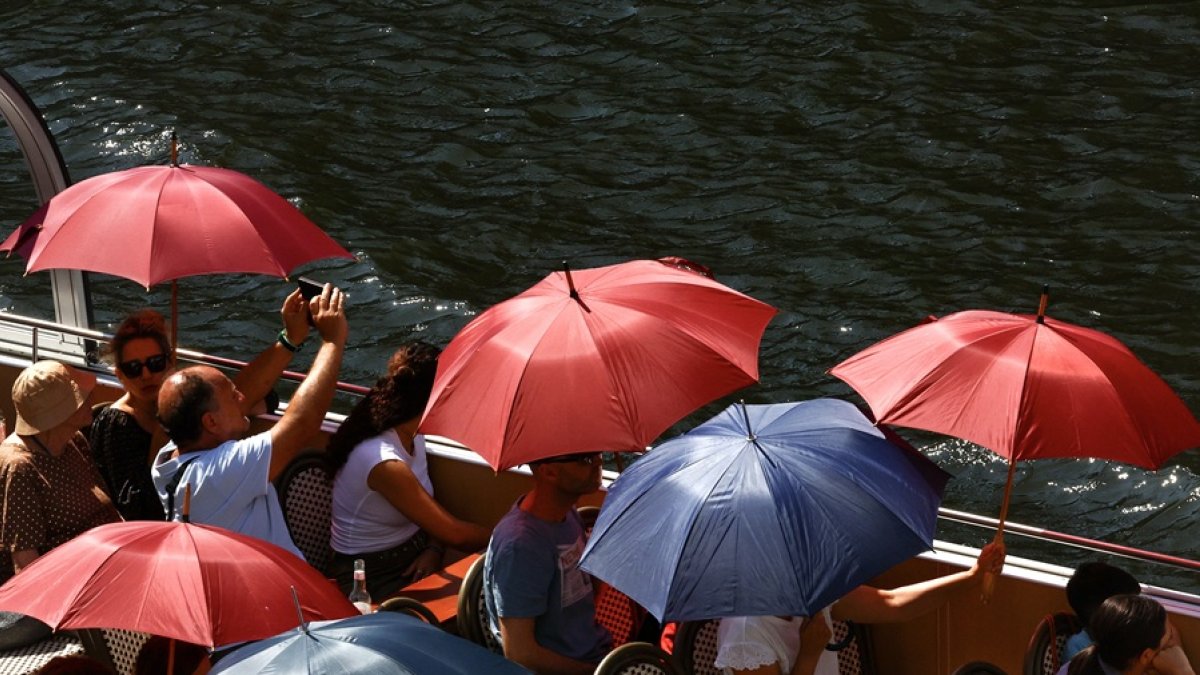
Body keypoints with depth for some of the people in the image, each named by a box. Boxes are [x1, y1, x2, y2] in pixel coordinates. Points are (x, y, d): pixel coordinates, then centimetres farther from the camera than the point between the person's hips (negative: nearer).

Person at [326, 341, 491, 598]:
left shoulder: (413, 438, 3)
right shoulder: (384, 463, -25)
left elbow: (434, 514, 13)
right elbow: (454, 533, -20)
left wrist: (434, 550, -7)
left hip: (413, 563, 8)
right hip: (371, 577, -8)